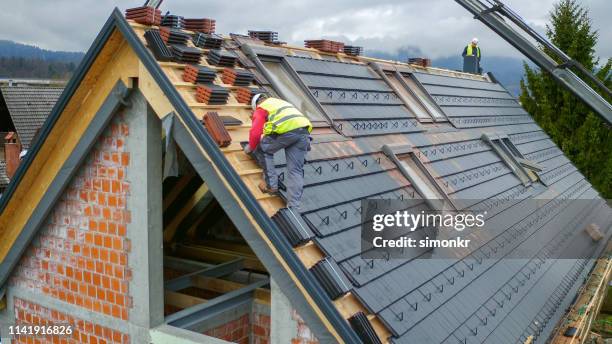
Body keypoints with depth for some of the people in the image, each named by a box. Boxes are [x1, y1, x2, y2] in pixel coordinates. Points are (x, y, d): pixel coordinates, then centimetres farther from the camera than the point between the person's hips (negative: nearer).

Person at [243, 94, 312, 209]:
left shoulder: (261, 108, 17)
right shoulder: (281, 102, 39)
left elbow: (255, 132, 7)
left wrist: (250, 148, 25)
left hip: (286, 130, -6)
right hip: (304, 131, 6)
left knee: (263, 151, 18)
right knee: (296, 170, 5)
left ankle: (271, 185, 17)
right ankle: (293, 207, 1)